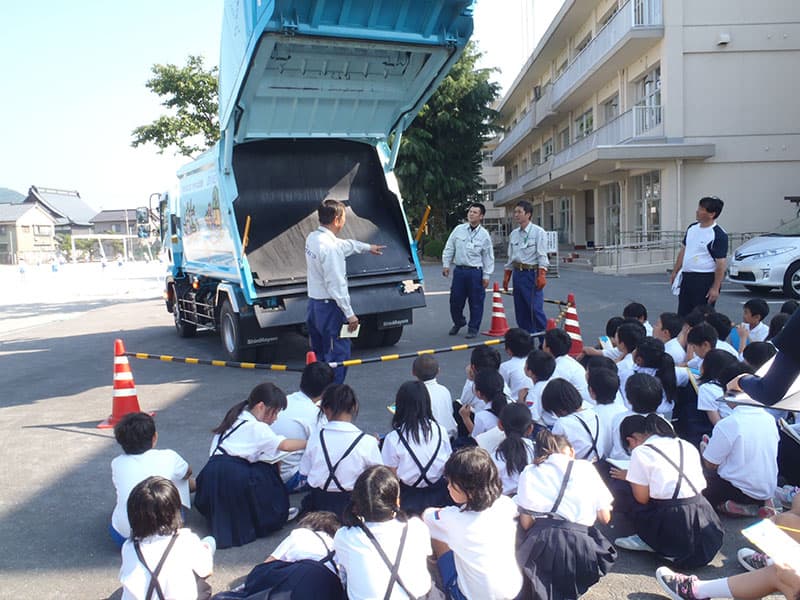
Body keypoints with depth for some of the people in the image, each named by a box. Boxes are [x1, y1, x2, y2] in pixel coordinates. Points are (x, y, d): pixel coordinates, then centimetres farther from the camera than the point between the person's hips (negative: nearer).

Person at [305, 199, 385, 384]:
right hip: (330, 308, -10)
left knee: (318, 354, 18)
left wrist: (367, 247, 39)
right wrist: (349, 313, -17)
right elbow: (336, 284, -24)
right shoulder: (330, 247, -22)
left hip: (313, 304, 10)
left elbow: (344, 245, 24)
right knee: (338, 354, -3)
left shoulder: (312, 238, 7)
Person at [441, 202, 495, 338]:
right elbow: (449, 248, 10)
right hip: (459, 270, 2)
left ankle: (473, 328, 15)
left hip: (475, 272, -2)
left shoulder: (484, 234, 0)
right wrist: (446, 264, 4)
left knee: (476, 302, 2)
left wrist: (486, 275, -3)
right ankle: (458, 322, 32)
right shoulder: (458, 229, 4)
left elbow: (488, 257, 1)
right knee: (455, 300, 8)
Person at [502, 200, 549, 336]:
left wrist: (541, 276, -17)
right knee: (520, 311, 9)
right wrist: (506, 277, 15)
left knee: (536, 309, -10)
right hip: (518, 273, 6)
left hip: (532, 273, -6)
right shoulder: (513, 234, 11)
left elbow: (542, 256, -10)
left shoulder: (538, 232, -6)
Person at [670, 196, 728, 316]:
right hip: (686, 278, 8)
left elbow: (721, 263, -15)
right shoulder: (692, 228, 10)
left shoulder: (719, 235, -13)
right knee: (682, 314, 10)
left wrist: (715, 288, -18)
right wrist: (675, 272, 16)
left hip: (705, 280, -7)